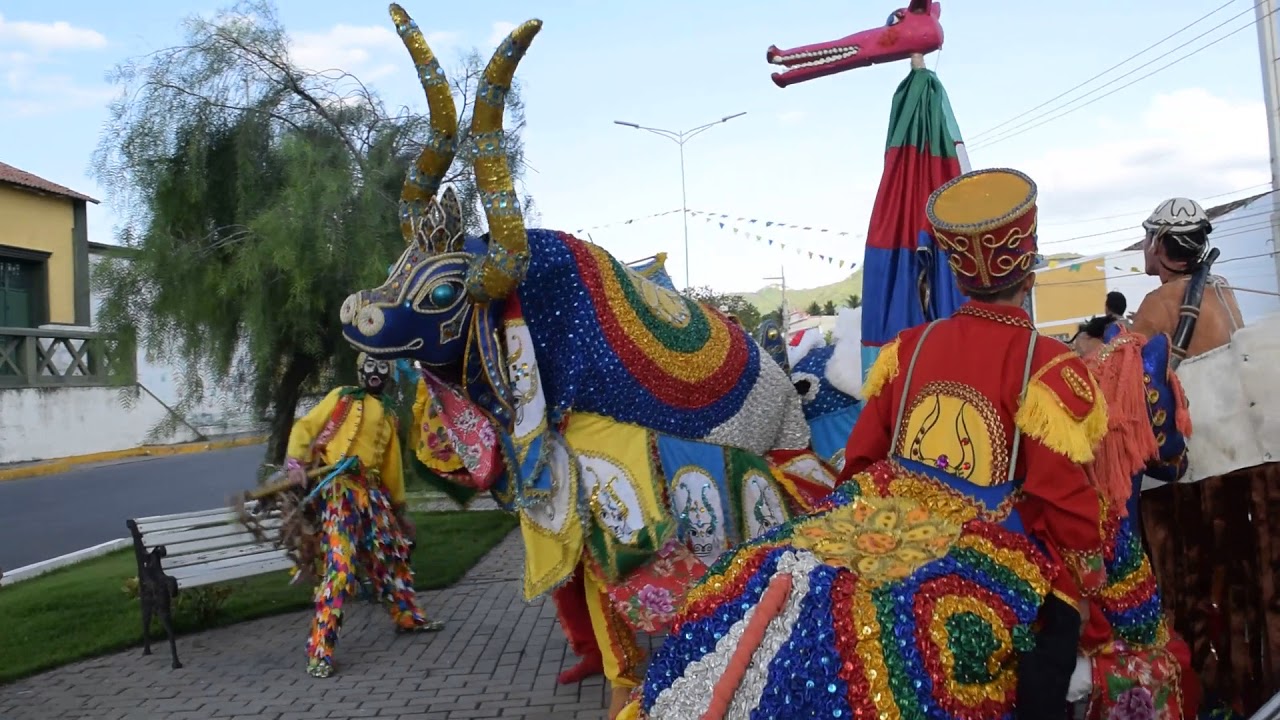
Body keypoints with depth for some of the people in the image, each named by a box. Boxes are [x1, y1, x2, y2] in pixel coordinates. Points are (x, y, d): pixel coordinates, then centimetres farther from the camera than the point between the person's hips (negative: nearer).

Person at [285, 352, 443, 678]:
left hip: (372, 489, 6)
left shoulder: (387, 417, 22)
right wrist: (296, 462, -15)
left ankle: (408, 616, 36)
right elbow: (305, 426, 2)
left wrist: (401, 509, 28)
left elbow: (392, 466, 27)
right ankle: (320, 649, -14)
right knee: (340, 564, -16)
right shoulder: (343, 398, 8)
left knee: (392, 554, 16)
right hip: (340, 486, -6)